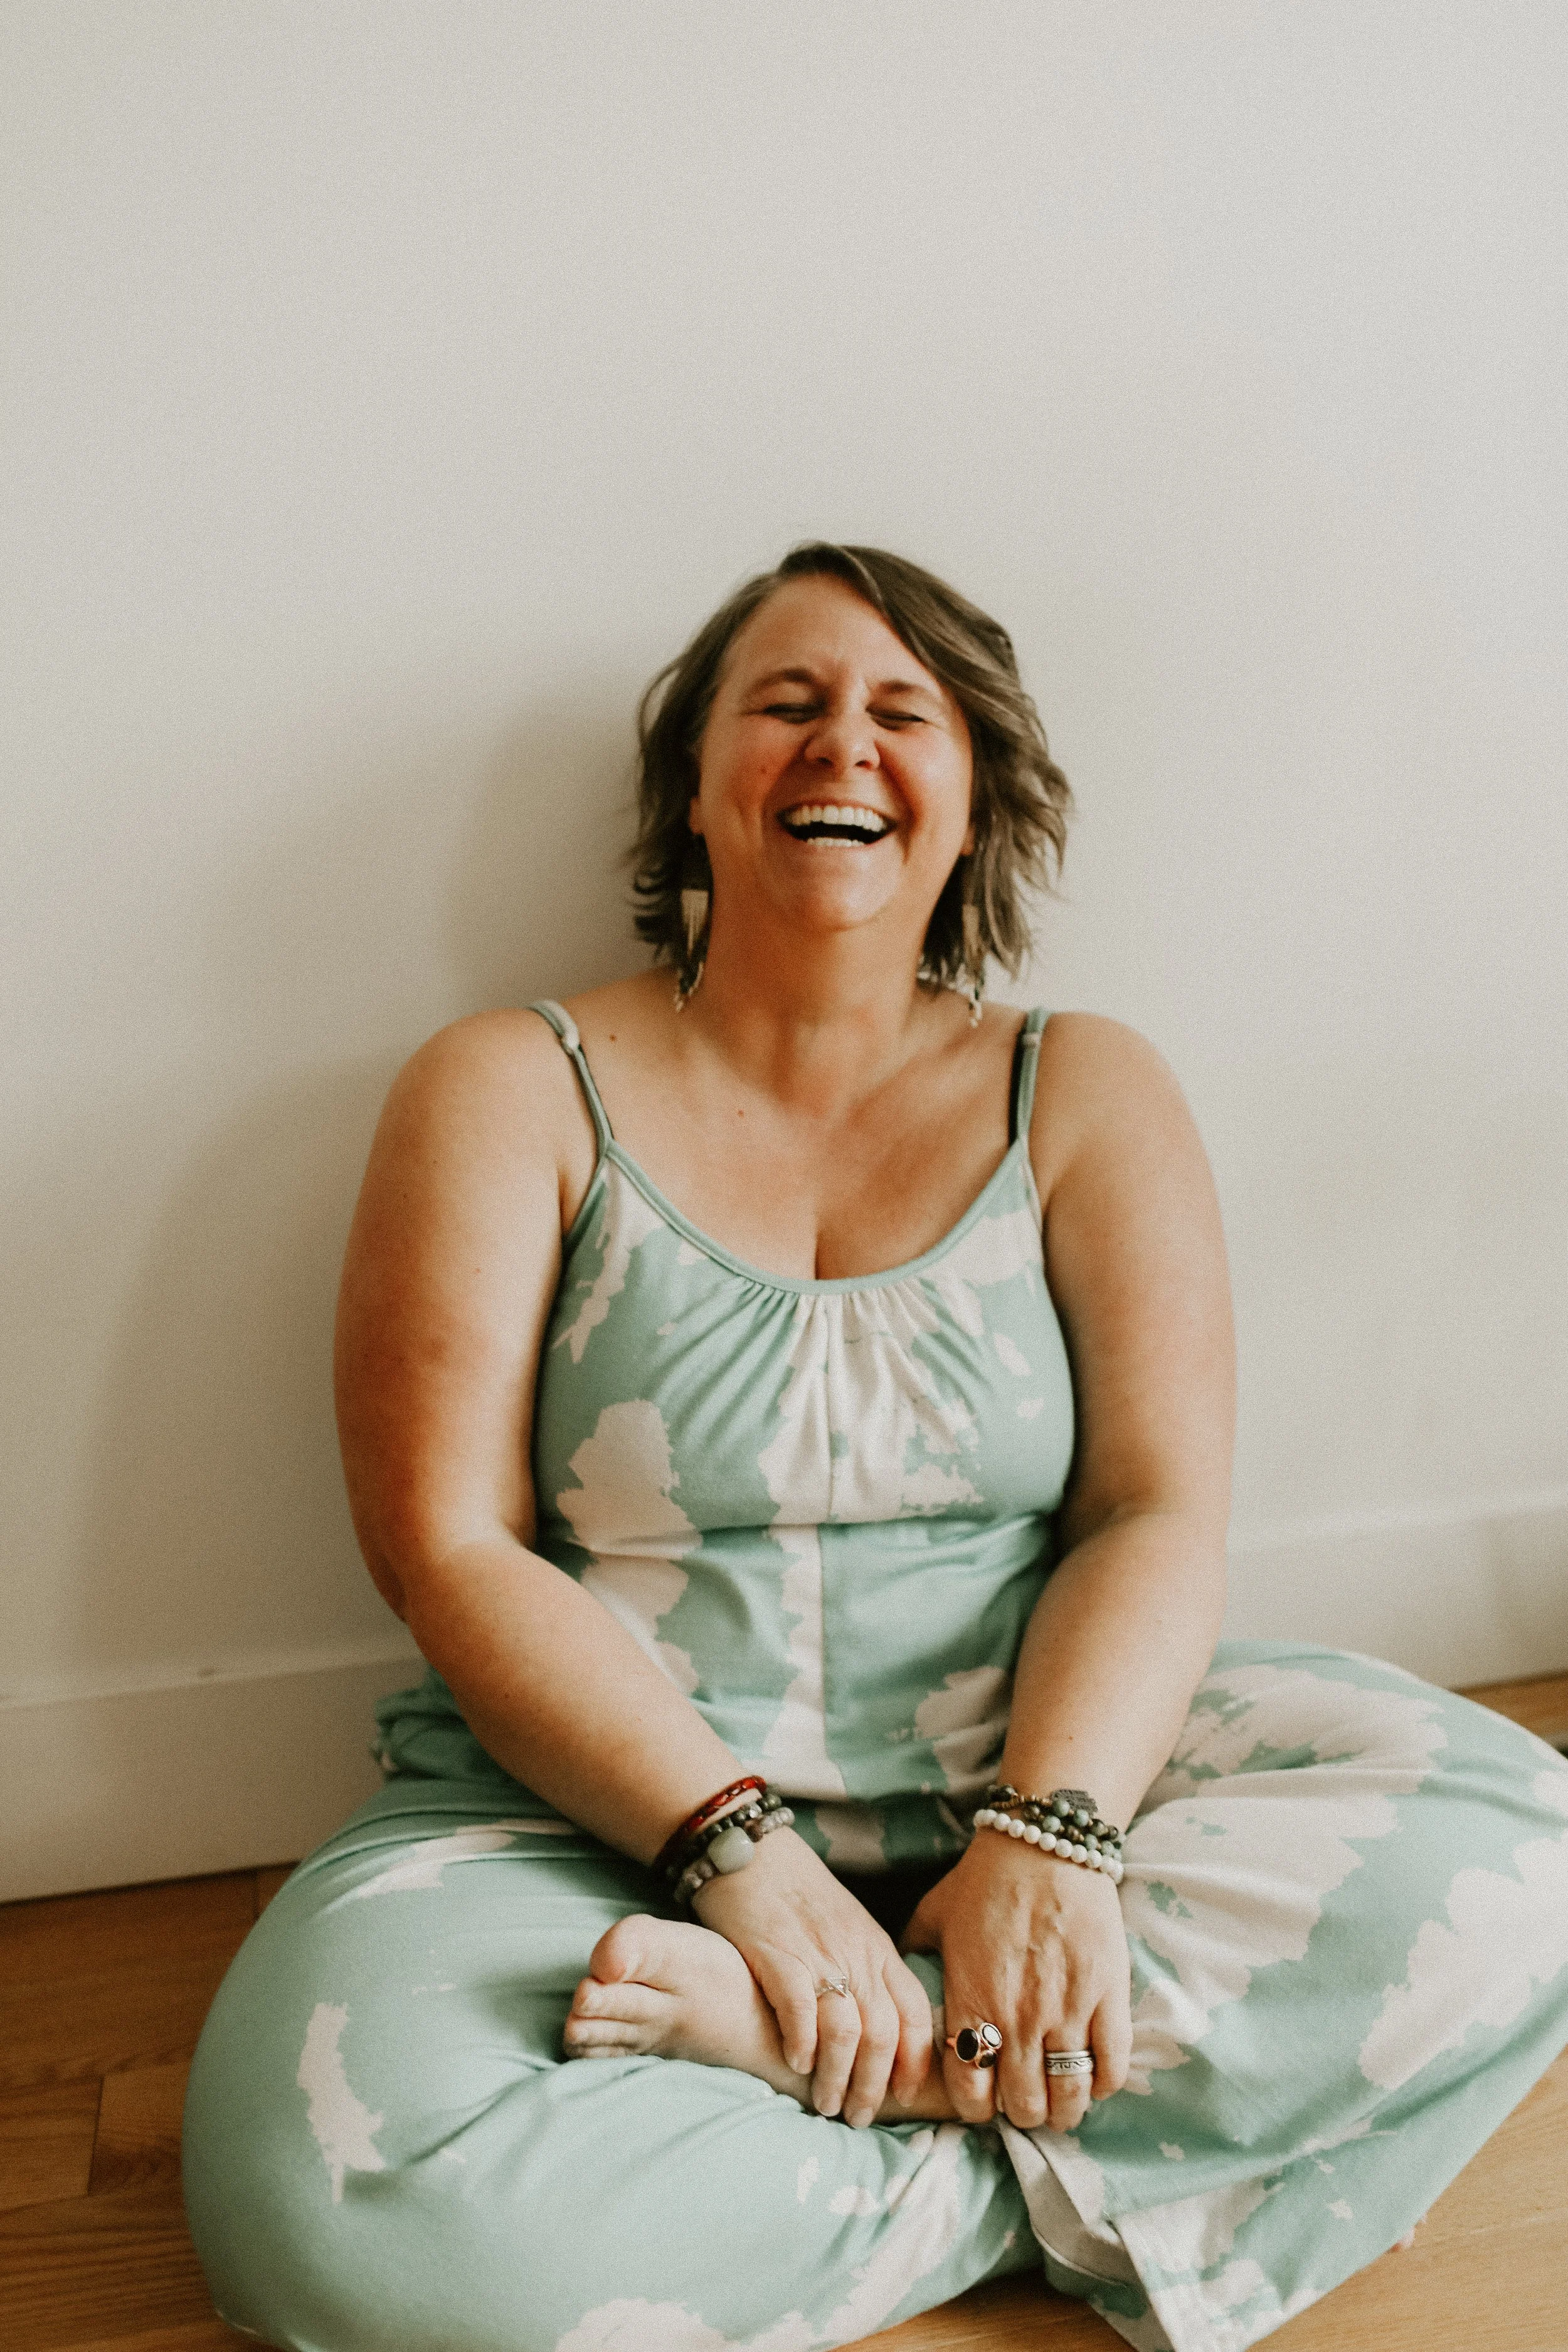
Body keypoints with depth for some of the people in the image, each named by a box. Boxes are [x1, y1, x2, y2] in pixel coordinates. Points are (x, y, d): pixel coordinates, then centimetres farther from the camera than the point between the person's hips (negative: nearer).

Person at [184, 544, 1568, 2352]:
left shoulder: (1083, 1094, 6)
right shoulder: (514, 1092, 0)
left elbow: (1158, 1510, -3)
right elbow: (447, 1548, -8)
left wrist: (1053, 1836, -21)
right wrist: (739, 1847, -19)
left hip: (1029, 1767, 3)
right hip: (612, 1811, -1)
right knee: (335, 2185, -30)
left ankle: (757, 2038, -19)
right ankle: (1061, 2187, -12)